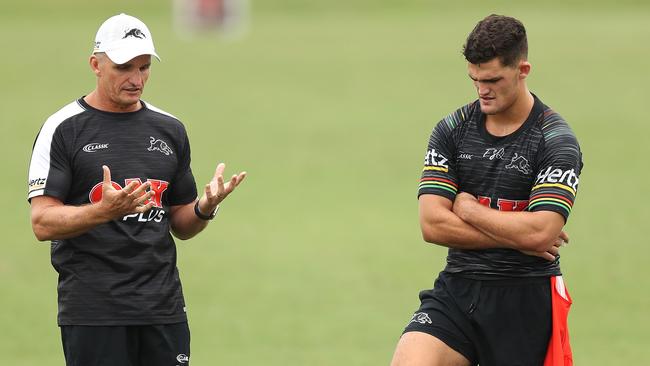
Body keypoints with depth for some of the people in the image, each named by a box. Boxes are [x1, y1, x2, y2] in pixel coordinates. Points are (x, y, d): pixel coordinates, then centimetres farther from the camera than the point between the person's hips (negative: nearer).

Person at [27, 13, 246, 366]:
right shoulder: (63, 128, -1)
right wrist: (105, 210, -24)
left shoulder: (170, 130, 14)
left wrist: (204, 208, -3)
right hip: (92, 310, -4)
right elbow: (42, 223, -9)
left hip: (164, 308, 4)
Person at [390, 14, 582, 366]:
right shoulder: (451, 130, 4)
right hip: (456, 290, 3)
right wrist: (516, 237, -11)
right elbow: (432, 225, -5)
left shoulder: (557, 141, -7)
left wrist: (468, 208, -7)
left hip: (526, 301, -3)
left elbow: (539, 232, -20)